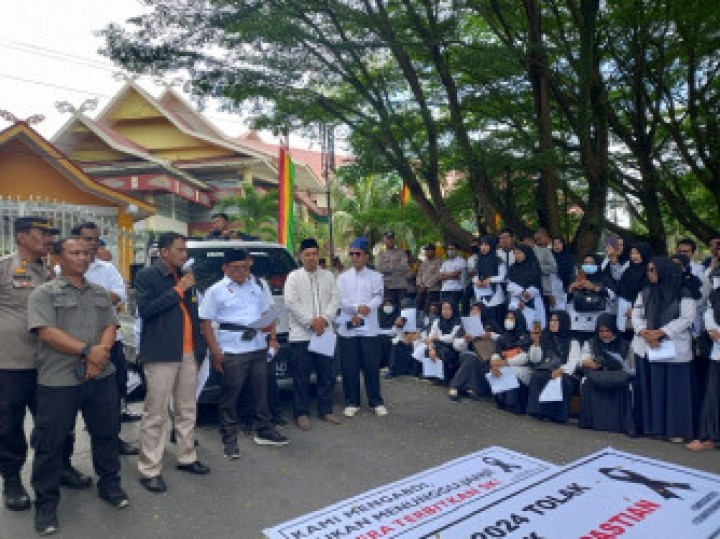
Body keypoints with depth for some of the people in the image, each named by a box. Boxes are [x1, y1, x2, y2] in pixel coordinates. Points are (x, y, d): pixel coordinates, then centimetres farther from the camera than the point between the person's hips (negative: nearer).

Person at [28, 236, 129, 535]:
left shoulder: (101, 293, 13)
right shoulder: (44, 293, -3)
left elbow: (110, 327, 6)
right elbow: (47, 332, -14)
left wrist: (101, 353, -13)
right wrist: (87, 350, -16)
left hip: (101, 376, 4)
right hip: (58, 380, -4)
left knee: (106, 433, 13)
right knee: (49, 442, 5)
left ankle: (110, 484, 31)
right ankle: (46, 503, 20)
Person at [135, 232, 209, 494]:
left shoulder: (184, 276, 14)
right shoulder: (146, 276, -5)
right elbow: (145, 309, -19)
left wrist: (200, 346, 13)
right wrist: (178, 290, -17)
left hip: (188, 353, 7)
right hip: (161, 354, -6)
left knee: (187, 410, 15)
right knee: (156, 413, -1)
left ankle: (187, 458, 28)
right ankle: (149, 470, 8)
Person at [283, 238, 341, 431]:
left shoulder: (328, 276, 11)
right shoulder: (294, 277, 0)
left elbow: (335, 299, 5)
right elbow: (290, 302, -9)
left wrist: (324, 318, -11)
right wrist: (311, 321, -14)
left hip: (325, 333, 4)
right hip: (301, 334, -3)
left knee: (326, 374, 10)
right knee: (301, 377, 1)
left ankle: (325, 410, 22)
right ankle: (301, 413, 12)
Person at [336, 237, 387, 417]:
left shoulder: (375, 276, 6)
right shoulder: (343, 277, 8)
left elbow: (378, 298, -5)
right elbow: (341, 300, -3)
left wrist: (362, 312, -20)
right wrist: (357, 308, -21)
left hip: (369, 327, -1)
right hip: (348, 327, 1)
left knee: (372, 366, 2)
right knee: (349, 367, 4)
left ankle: (376, 402, 14)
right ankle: (352, 402, 16)